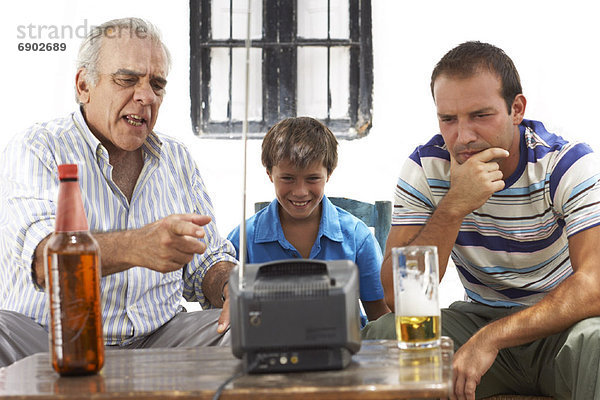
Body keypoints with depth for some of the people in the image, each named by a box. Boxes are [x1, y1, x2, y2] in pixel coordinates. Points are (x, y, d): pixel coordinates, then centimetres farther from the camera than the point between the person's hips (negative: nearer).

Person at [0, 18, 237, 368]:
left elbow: (206, 262, 17)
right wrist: (137, 246, -40)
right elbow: (43, 256, -21)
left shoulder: (178, 160, 15)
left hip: (157, 339, 4)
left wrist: (232, 291, -9)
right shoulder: (35, 150, -3)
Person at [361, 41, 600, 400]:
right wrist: (453, 207, -30)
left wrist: (490, 339, -37)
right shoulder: (425, 168, -8)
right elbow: (397, 294, -16)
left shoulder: (570, 164, -15)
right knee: (384, 334, -24)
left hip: (560, 324, -2)